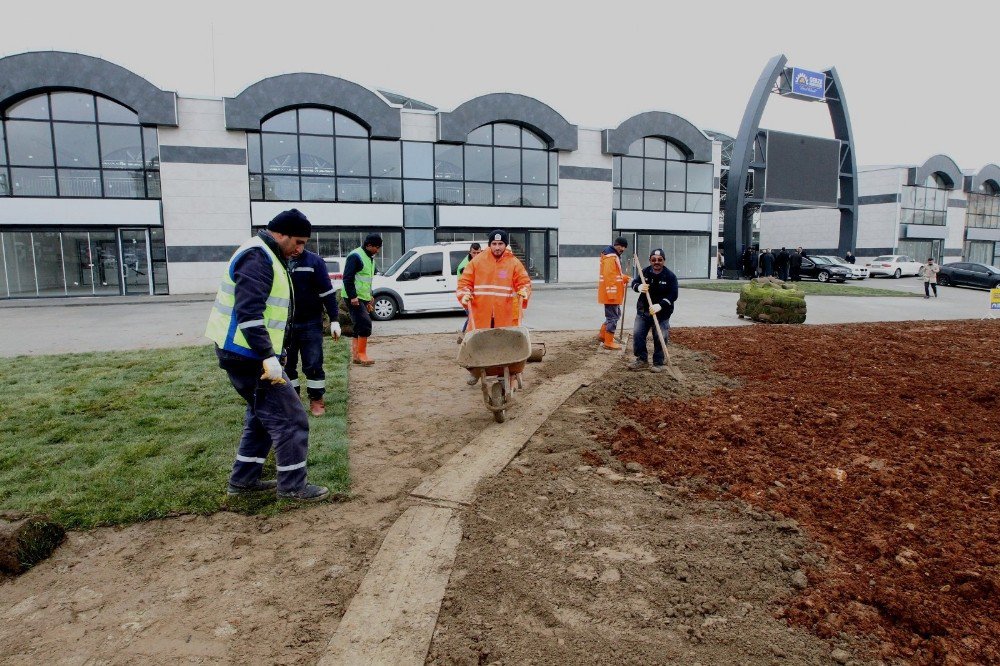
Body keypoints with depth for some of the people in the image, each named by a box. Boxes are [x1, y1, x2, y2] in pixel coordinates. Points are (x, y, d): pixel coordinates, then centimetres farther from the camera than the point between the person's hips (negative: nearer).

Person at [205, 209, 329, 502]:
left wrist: (268, 354, 23)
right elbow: (248, 313, -26)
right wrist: (268, 357, -28)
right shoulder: (257, 257, -16)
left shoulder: (265, 256, 17)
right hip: (249, 356, -11)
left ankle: (243, 479, 29)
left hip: (246, 354, 11)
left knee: (263, 416, 20)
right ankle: (292, 485, 7)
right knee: (290, 418, -4)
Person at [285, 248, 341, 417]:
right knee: (286, 364, 10)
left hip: (310, 324, -2)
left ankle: (316, 400, 16)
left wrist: (334, 320, -8)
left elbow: (327, 292, -5)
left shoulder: (314, 261, -5)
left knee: (313, 364, 1)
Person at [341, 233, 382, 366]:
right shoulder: (355, 256, -13)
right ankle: (362, 354, -10)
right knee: (365, 323, -16)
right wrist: (353, 296, -23)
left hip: (363, 298, 10)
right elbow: (347, 277, -19)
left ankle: (355, 355, 16)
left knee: (359, 326, 10)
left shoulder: (370, 258, 17)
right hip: (353, 298, -10)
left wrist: (369, 300, 25)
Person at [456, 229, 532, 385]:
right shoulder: (478, 261, 6)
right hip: (480, 312, 0)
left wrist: (524, 291, -15)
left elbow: (524, 282, 5)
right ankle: (474, 372, 25)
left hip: (505, 314, 0)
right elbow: (464, 280, 7)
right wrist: (464, 294, -9)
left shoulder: (514, 263, 5)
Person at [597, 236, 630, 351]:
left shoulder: (614, 255, 18)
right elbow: (608, 276, -24)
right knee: (613, 317, -4)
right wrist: (611, 293, -26)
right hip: (610, 293, -11)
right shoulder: (610, 256, -16)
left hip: (613, 292, 11)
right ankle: (608, 342, 3)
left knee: (616, 314, 20)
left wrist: (624, 277, 7)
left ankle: (602, 335, 29)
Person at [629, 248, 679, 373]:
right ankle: (642, 359, 17)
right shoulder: (645, 272, -1)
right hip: (643, 311, 3)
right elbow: (634, 283, 5)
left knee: (660, 338, -3)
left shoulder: (670, 276, -11)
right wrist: (639, 287, -22)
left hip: (662, 313, -3)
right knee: (637, 334, 1)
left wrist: (660, 305, -31)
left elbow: (673, 295, -15)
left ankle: (658, 363, 13)